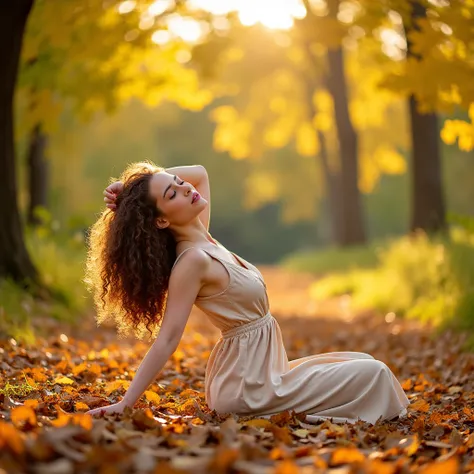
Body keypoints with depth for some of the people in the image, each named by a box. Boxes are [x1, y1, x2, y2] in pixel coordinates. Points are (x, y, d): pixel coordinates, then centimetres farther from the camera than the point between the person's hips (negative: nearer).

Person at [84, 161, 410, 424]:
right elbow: (167, 339, -23)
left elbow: (200, 172, 16)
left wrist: (147, 177, 4)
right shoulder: (191, 260, -22)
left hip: (264, 365, 9)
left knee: (363, 364, 19)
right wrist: (125, 403, -26)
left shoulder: (202, 239, 3)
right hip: (249, 385, -9)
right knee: (370, 374, -7)